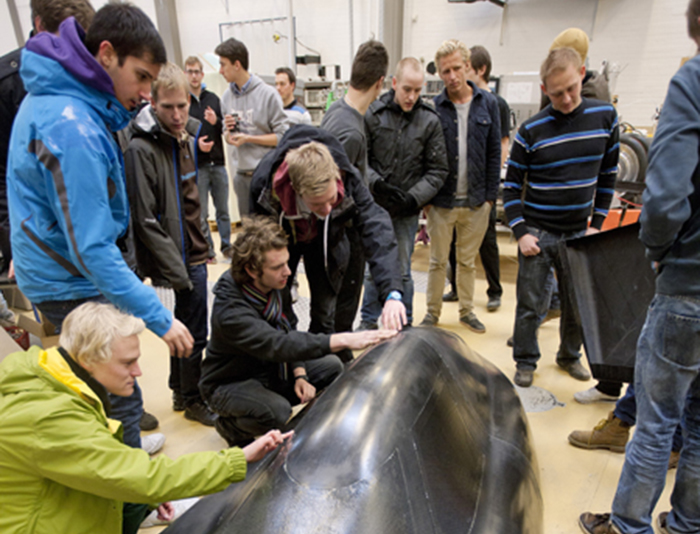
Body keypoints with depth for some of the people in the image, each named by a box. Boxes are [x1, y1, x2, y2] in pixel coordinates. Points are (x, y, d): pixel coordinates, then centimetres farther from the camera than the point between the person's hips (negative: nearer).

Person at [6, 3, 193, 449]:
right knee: (120, 399, 2)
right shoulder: (73, 130, -28)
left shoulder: (52, 95, 4)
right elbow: (92, 248, -30)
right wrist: (159, 319, -27)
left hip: (59, 273, 10)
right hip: (73, 285, -10)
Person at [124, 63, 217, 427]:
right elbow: (146, 222, -19)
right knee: (194, 332, 2)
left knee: (186, 326, 19)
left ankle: (181, 390, 37)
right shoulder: (141, 148, -17)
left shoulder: (188, 134, 8)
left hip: (195, 250, 8)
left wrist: (206, 244, 13)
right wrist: (178, 272, -18)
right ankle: (193, 399, 24)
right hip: (178, 257, -8)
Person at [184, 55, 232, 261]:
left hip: (217, 163, 3)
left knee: (223, 209, 10)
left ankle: (226, 246, 23)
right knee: (201, 213, 4)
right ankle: (207, 249, 16)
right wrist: (195, 142, -19)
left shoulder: (213, 98, 11)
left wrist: (216, 122, -11)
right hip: (196, 165, -3)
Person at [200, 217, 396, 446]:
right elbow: (277, 345, -45)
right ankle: (230, 426, -1)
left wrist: (299, 375, -14)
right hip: (229, 384, -6)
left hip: (269, 368, 7)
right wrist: (344, 340, -51)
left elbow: (288, 333, 1)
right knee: (278, 411, -34)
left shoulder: (276, 286, -11)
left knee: (331, 366, -7)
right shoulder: (230, 311, -34)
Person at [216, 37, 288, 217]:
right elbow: (228, 138, 16)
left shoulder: (268, 94, -8)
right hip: (242, 174, 5)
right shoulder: (227, 96, 9)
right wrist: (228, 131, -6)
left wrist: (249, 138, -12)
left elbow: (283, 136, -10)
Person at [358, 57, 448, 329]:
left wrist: (414, 197, -13)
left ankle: (404, 325, 25)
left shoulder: (430, 121, -3)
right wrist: (378, 184, -16)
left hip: (407, 211, 0)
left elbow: (437, 170, -1)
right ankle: (369, 321, 29)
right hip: (374, 205, 1)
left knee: (402, 271, 7)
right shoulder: (373, 114, -5)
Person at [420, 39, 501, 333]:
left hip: (476, 201, 2)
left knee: (468, 261, 15)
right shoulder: (433, 108, -5)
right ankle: (433, 311, 25)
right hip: (442, 201, -1)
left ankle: (467, 310, 31)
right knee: (438, 261, 9)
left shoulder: (487, 103, 1)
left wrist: (490, 195, 0)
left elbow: (494, 152, 4)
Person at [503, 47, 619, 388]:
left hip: (578, 233, 3)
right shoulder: (531, 130, -8)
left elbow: (608, 175, 9)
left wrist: (597, 224, 5)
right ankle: (525, 361, 23)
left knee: (578, 303, 14)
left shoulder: (605, 116, 0)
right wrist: (520, 232, -10)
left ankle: (569, 355, 36)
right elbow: (512, 185, -3)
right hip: (537, 232, -2)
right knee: (529, 303, 5)